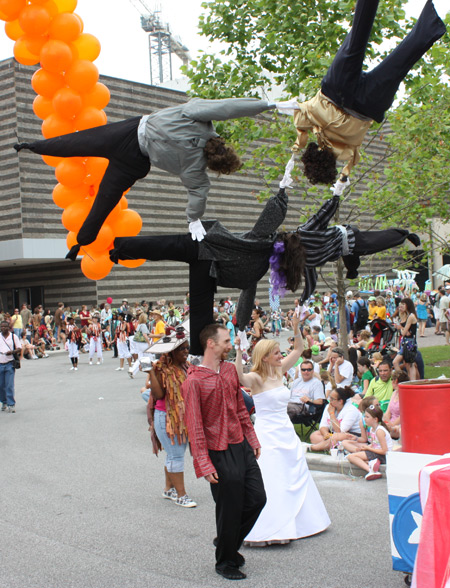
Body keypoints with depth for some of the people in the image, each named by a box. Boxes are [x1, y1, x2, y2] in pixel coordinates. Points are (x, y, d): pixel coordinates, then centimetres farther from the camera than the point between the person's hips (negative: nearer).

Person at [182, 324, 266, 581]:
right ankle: (225, 562, 24)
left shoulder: (230, 370, 7)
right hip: (221, 453, -7)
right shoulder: (194, 381, -16)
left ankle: (229, 542, 33)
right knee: (230, 509, 3)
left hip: (242, 446, 7)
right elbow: (194, 425, -16)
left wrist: (252, 438, 15)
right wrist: (205, 465, -17)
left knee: (257, 498, 11)